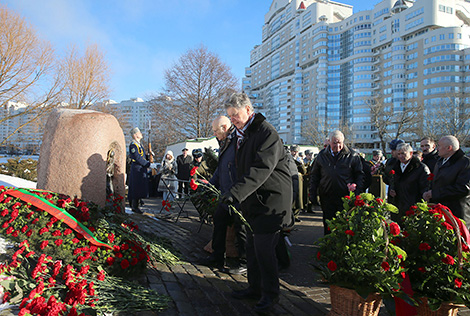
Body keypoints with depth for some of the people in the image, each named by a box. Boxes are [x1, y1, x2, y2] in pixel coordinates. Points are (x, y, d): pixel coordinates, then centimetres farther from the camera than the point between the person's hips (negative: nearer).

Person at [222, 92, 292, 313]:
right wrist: (236, 194, 12)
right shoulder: (243, 135, 15)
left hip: (271, 201, -9)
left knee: (264, 249, -5)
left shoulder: (266, 133, -15)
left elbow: (261, 169, -27)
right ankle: (255, 287, 29)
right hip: (253, 202, 9)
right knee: (252, 247, 14)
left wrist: (236, 193, -34)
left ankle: (270, 294, 11)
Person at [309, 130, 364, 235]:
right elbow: (315, 175, 11)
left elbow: (360, 175, 5)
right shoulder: (322, 155, 6)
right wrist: (312, 192, 6)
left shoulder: (352, 155, 0)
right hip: (327, 197, 2)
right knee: (328, 224, 11)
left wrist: (357, 191, -7)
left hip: (346, 197, -2)